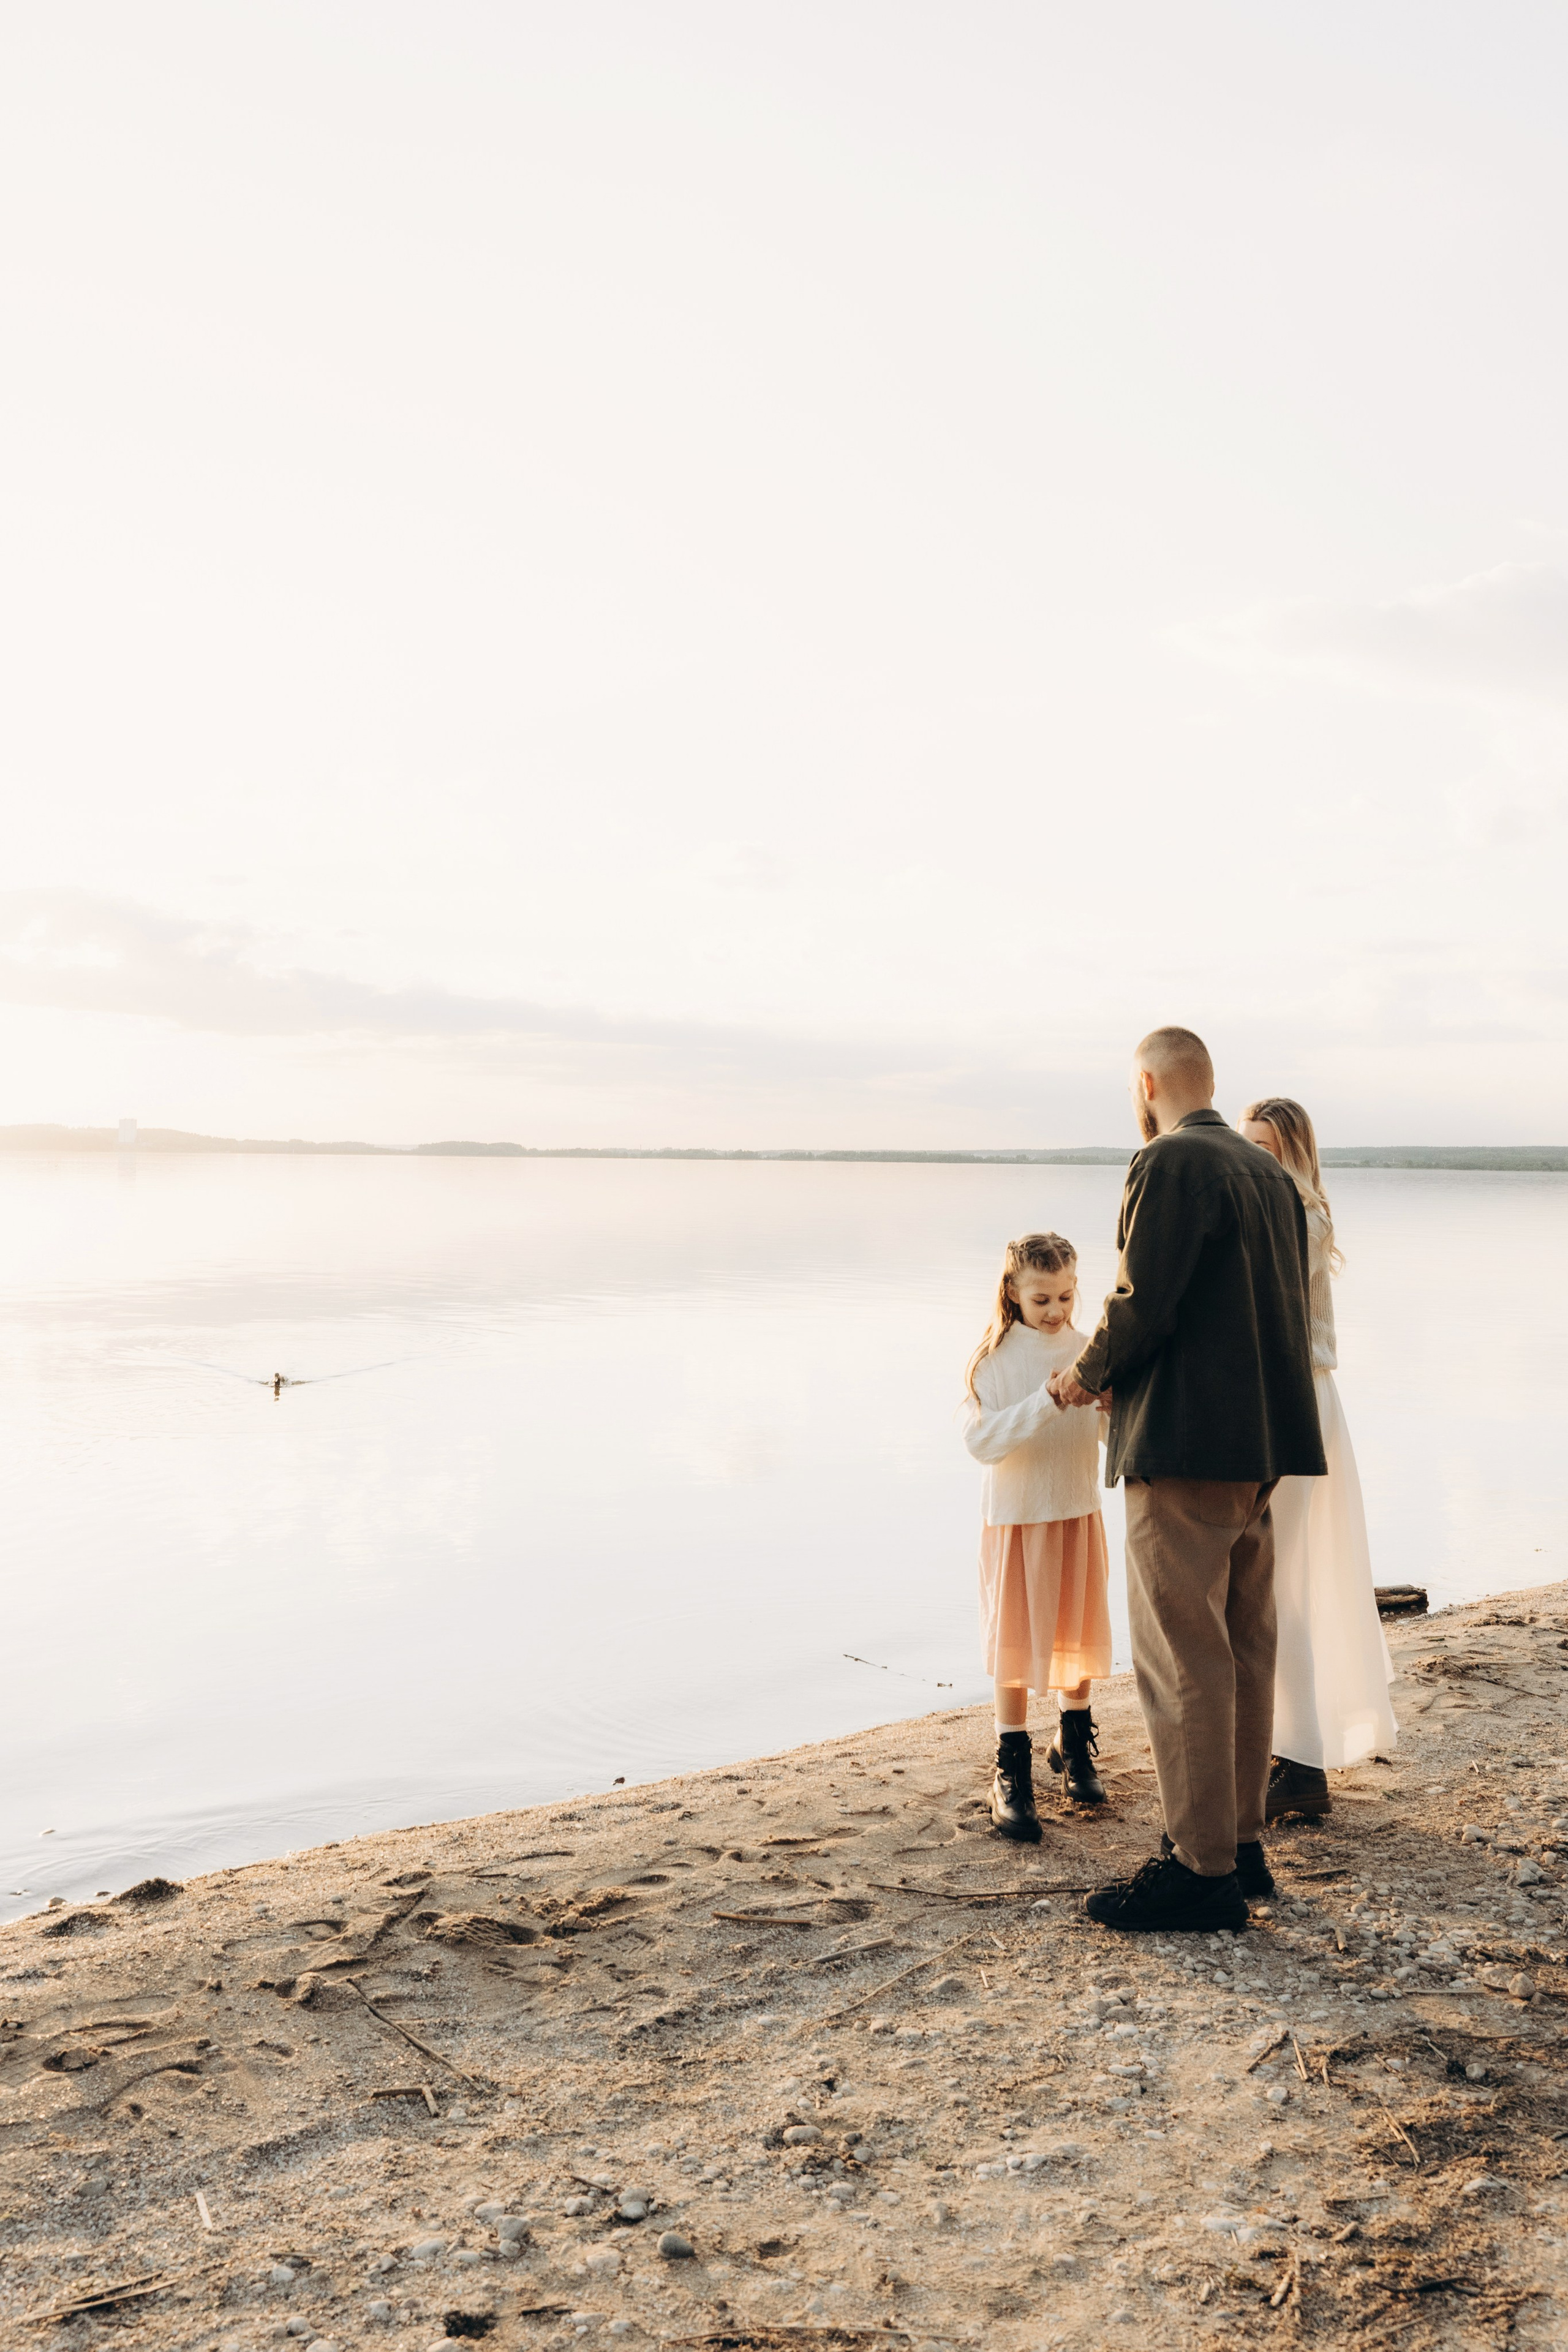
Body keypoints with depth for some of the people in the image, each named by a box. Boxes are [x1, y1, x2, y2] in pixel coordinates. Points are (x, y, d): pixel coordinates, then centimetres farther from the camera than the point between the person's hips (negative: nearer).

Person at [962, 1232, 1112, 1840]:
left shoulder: (1086, 1352, 2)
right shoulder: (994, 1360, -9)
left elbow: (1111, 1430, -1)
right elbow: (982, 1441, -20)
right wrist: (1047, 1402, -30)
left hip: (1079, 1513, 4)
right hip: (1017, 1516, -4)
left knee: (1080, 1631, 13)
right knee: (1016, 1639, 0)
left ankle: (1074, 1745, 33)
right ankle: (1012, 1770, 10)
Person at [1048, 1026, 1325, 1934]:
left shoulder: (1172, 1163, -12)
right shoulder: (1271, 1171, 14)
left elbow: (1142, 1306, -19)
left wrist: (1088, 1374, 0)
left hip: (1187, 1446, -9)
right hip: (1262, 1439, 9)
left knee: (1183, 1661, -3)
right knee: (1245, 1652, 15)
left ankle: (1202, 1869, 2)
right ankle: (1241, 1841, 25)